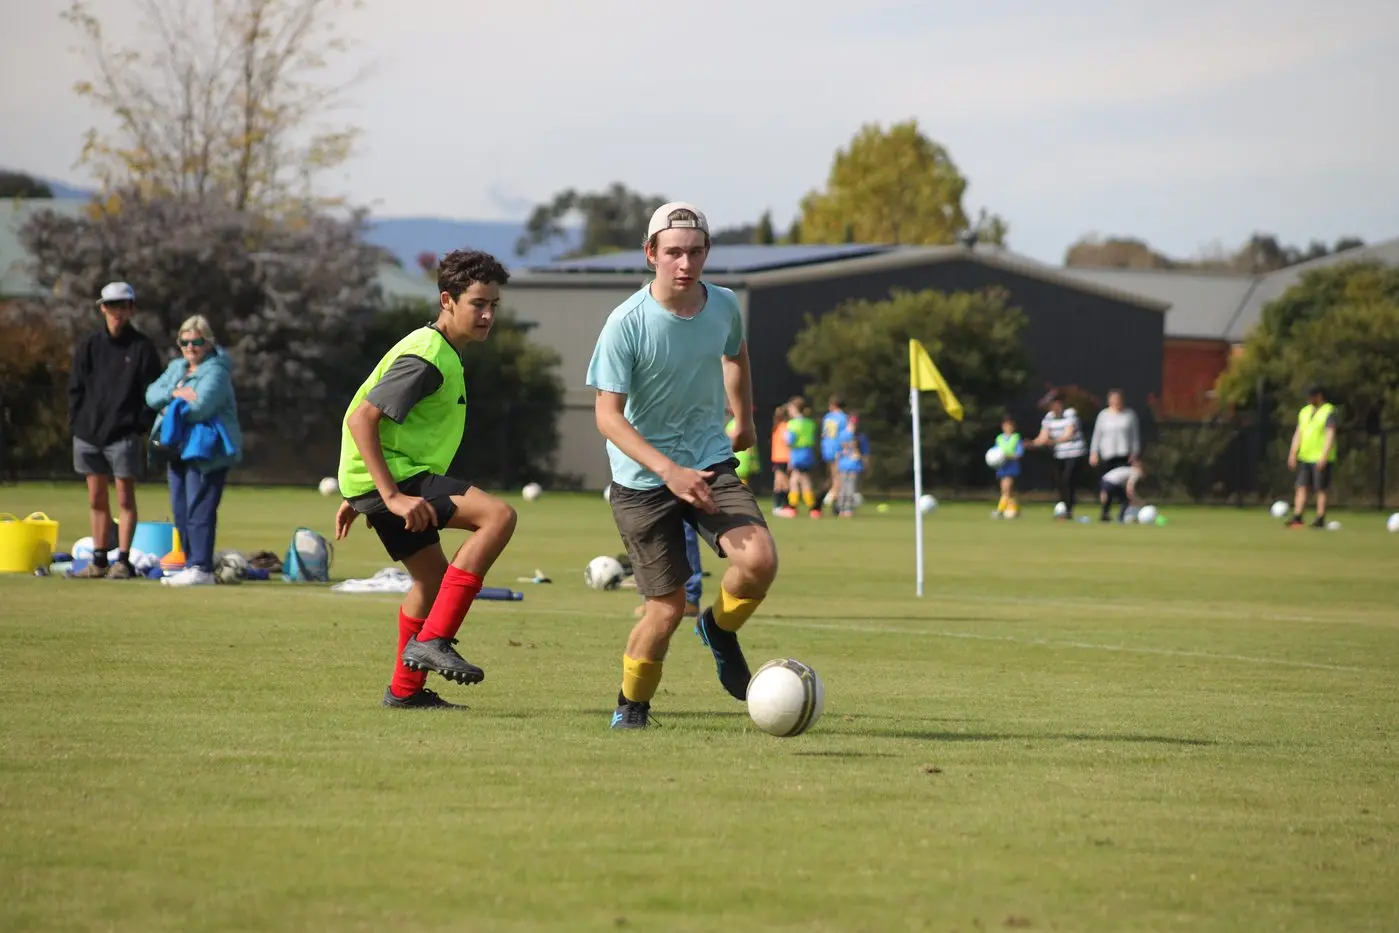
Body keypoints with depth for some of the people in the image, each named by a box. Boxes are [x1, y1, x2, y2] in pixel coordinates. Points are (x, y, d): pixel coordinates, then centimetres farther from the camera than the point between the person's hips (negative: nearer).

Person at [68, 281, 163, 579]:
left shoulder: (142, 348, 1)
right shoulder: (88, 346, 9)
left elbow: (151, 392, 0)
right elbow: (75, 387, 11)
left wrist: (142, 427, -8)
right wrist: (75, 423, 2)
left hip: (123, 434, -4)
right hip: (88, 432, 4)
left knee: (125, 498, -4)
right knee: (96, 499, 8)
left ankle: (123, 561, -2)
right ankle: (99, 561, 13)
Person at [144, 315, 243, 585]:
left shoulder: (215, 372, -9)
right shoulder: (176, 368, 17)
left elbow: (199, 408, -22)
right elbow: (152, 395, 5)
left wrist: (169, 405, -6)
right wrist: (175, 394, -14)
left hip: (206, 453, -9)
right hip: (178, 449, 9)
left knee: (199, 510, -12)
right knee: (180, 511, 9)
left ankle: (201, 568, -12)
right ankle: (191, 565, 15)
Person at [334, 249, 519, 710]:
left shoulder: (444, 353, 16)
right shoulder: (426, 356, -17)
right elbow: (363, 418, -24)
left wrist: (358, 496, 26)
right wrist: (392, 496, -29)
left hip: (386, 479, 11)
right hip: (389, 478, -11)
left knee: (434, 579, 24)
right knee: (498, 515, -23)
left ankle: (406, 688, 36)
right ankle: (432, 640, -24)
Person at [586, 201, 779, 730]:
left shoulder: (724, 306, -4)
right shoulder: (626, 324, -18)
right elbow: (608, 415, -19)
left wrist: (745, 420, 31)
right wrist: (670, 471, -30)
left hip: (711, 463, 3)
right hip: (643, 479, -3)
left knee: (759, 559, -21)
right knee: (668, 606, -3)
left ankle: (720, 629, 12)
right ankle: (631, 706, 25)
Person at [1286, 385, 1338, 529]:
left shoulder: (1329, 412, -8)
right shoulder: (1305, 411, 14)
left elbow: (1330, 435, -15)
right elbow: (1298, 433, 15)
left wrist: (1324, 456, -23)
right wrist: (1292, 454, 7)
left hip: (1320, 459, -7)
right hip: (1304, 457, 7)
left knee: (1320, 489, -3)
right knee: (1301, 487, 1)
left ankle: (1320, 520, 0)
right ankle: (1297, 518, -1)